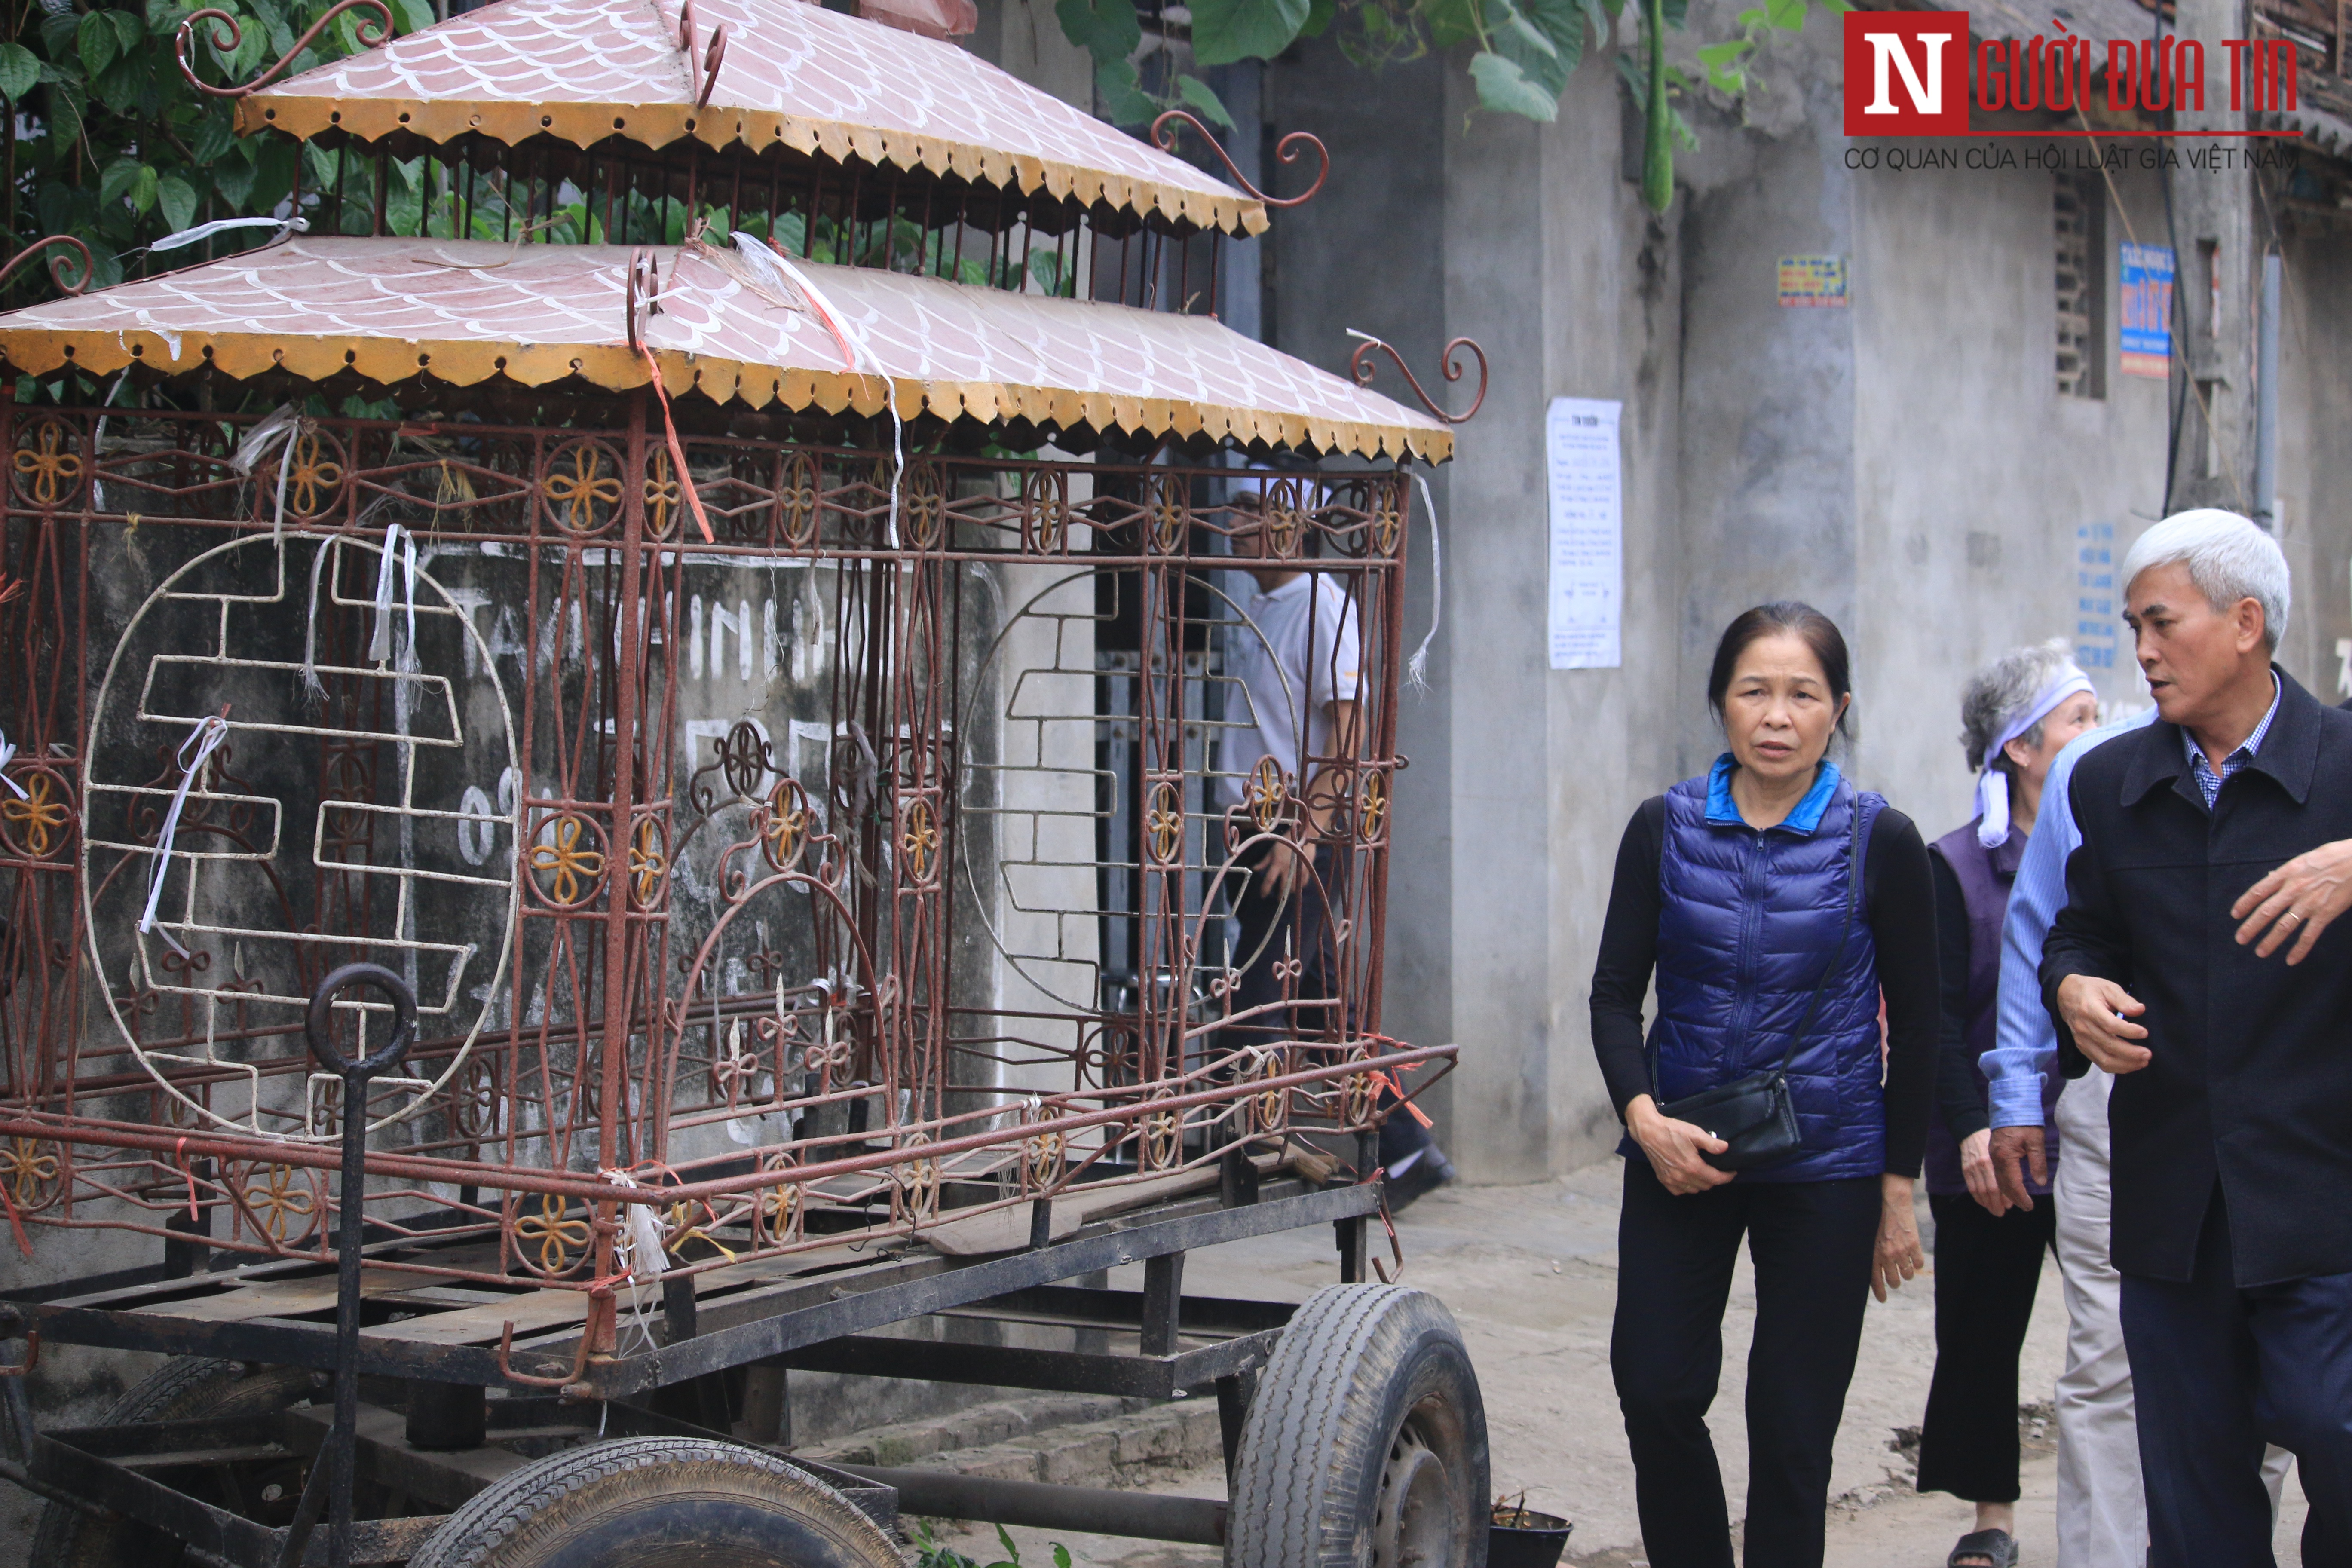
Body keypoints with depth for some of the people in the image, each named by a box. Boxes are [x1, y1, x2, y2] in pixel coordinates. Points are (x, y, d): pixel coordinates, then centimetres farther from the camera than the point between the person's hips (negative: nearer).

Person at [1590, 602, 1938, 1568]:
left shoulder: (1878, 842, -4)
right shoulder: (1666, 828, 0)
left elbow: (1915, 1023, 2)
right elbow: (1615, 993, 3)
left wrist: (1898, 1186, 2)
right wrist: (1644, 1116, -14)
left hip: (1826, 1168, -2)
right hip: (1679, 1154, 2)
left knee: (1792, 1423, 2)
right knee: (1656, 1388, -3)